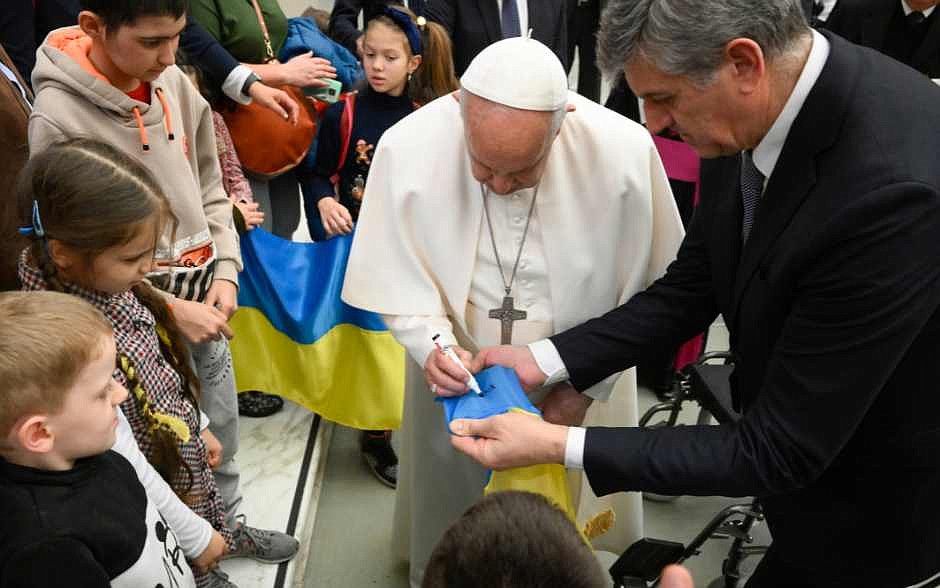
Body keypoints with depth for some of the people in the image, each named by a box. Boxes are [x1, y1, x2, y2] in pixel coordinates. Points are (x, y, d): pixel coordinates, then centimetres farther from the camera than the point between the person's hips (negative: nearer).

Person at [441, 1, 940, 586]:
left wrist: (557, 444, -29)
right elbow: (690, 288, -1)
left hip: (877, 507, -6)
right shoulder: (749, 115, -14)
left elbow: (780, 451, -32)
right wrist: (543, 360, -8)